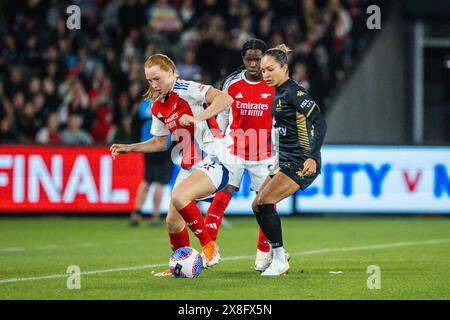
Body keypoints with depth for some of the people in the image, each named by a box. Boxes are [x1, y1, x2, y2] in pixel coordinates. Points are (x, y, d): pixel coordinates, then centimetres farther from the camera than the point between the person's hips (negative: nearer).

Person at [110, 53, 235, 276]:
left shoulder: (186, 90, -15)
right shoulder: (157, 107, 11)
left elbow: (225, 99, -28)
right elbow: (160, 142, 24)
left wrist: (197, 118, -36)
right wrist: (129, 148, 15)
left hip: (214, 162, -9)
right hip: (189, 167, 9)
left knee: (179, 196, -31)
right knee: (173, 221, 8)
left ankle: (209, 247, -16)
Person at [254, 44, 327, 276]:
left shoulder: (294, 92, -13)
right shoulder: (278, 93, 15)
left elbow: (319, 122, -20)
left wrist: (312, 157, -28)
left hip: (301, 162, -10)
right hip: (286, 161, 10)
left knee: (264, 202, -18)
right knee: (257, 205, 7)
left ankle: (279, 260, -11)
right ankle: (279, 260, 12)